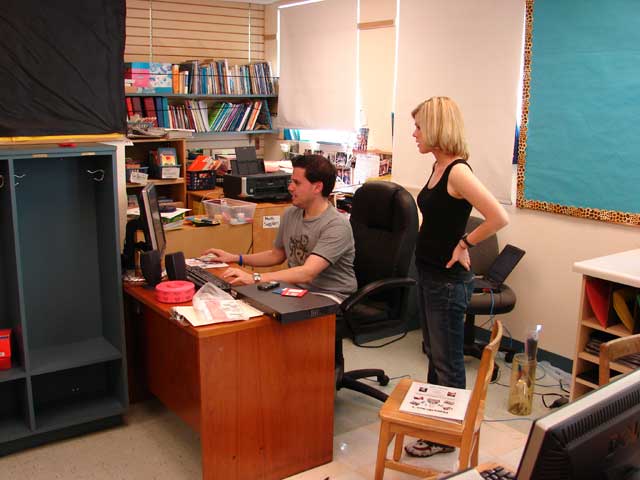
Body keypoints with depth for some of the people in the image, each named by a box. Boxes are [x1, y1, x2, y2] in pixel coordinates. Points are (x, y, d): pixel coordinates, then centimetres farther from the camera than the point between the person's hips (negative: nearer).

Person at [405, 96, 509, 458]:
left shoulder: (458, 172, -21)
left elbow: (499, 218, -29)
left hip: (448, 280, -9)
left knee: (448, 361, 6)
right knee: (434, 353, 22)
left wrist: (465, 244, -18)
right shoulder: (439, 166, 6)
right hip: (428, 274, 9)